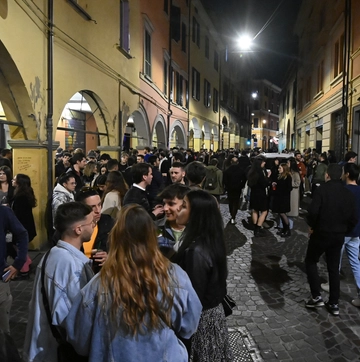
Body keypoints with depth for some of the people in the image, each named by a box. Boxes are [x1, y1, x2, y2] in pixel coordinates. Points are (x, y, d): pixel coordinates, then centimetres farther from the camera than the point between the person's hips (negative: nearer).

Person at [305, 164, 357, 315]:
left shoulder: (322, 189, -14)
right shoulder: (349, 193, 3)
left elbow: (313, 211, -23)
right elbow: (354, 218, 2)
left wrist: (312, 226, -6)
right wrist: (344, 230, 13)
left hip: (321, 233, -5)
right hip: (339, 235, 5)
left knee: (310, 262, 14)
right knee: (334, 268, 15)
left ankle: (316, 296, 8)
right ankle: (334, 303, 19)